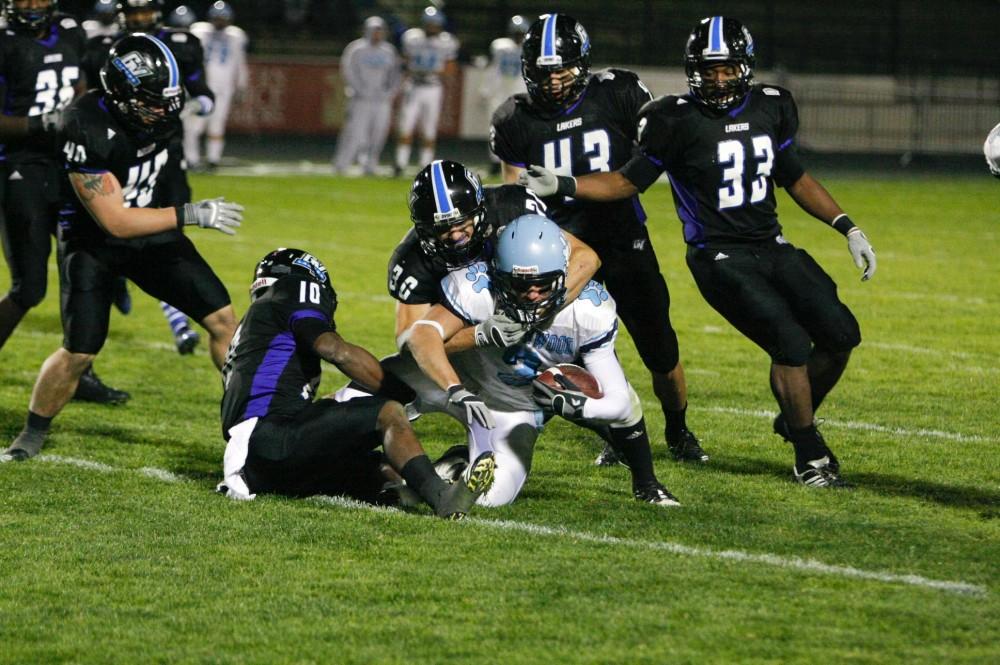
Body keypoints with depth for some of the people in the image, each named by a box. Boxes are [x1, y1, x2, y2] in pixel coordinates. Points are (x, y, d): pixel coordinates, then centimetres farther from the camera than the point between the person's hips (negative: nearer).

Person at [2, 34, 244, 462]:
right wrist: (191, 215, -29)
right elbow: (114, 222, -29)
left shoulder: (161, 112, -13)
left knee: (221, 317, -3)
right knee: (79, 353, -8)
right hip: (92, 239, -6)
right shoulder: (89, 130, -33)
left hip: (149, 229, 6)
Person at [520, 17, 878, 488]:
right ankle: (809, 455, 0)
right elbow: (629, 182, -2)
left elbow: (794, 178, 17)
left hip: (772, 248, 6)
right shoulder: (679, 122, -12)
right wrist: (560, 185, -15)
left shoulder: (769, 108, 4)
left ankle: (795, 420, 25)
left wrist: (848, 228, 15)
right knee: (792, 344, -18)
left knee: (841, 335, 0)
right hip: (720, 258, -6)